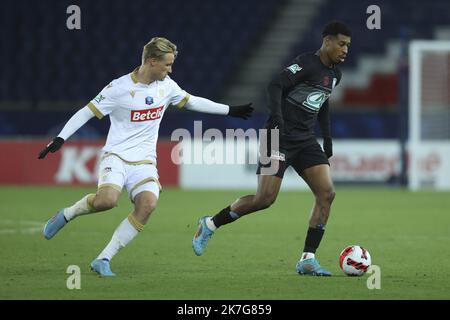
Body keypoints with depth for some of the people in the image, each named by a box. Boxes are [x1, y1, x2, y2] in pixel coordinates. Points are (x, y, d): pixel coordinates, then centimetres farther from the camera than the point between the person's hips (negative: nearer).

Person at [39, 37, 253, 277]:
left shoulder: (166, 86, 6)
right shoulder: (120, 88, -11)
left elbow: (192, 102, 23)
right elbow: (86, 113, -8)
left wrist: (230, 111, 26)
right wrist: (60, 139, -17)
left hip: (144, 162, 5)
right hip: (116, 156, -5)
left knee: (148, 204, -24)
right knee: (107, 199, -33)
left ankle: (103, 260, -16)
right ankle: (66, 214, 0)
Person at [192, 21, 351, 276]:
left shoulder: (335, 74, 14)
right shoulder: (307, 63, -12)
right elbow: (276, 86, -20)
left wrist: (328, 138, 25)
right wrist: (276, 117, -33)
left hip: (306, 140, 8)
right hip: (281, 137, -8)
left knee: (327, 193, -9)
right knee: (265, 198, -13)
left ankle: (308, 260, -7)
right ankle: (211, 224, 9)